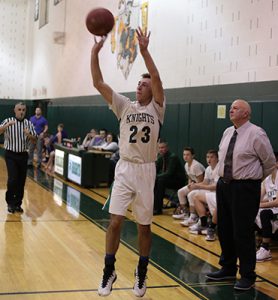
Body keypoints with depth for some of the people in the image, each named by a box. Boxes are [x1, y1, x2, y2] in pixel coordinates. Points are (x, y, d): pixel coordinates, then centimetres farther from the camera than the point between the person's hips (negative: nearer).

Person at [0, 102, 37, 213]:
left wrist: (29, 135, -18)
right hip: (11, 155, -3)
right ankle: (10, 203, 7)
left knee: (21, 181, 6)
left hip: (23, 155, 3)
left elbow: (35, 140, 2)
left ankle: (18, 204, 20)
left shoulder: (29, 123, 3)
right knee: (12, 179, -11)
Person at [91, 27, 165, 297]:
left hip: (146, 171, -1)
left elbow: (156, 77, -16)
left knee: (144, 225, 8)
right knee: (115, 221, -6)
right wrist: (95, 52, -11)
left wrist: (144, 50, -24)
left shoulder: (157, 108, 0)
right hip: (124, 169, 1)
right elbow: (98, 82, -2)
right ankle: (109, 272, 10)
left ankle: (141, 273, 24)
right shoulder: (125, 106, 6)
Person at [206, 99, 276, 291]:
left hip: (245, 188, -7)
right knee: (224, 229, 15)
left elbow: (270, 162, -3)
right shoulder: (227, 132, 7)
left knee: (243, 232, -3)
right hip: (224, 185, 7)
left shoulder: (256, 134, -13)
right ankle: (228, 269, 32)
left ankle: (247, 276, 12)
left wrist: (256, 179, 9)